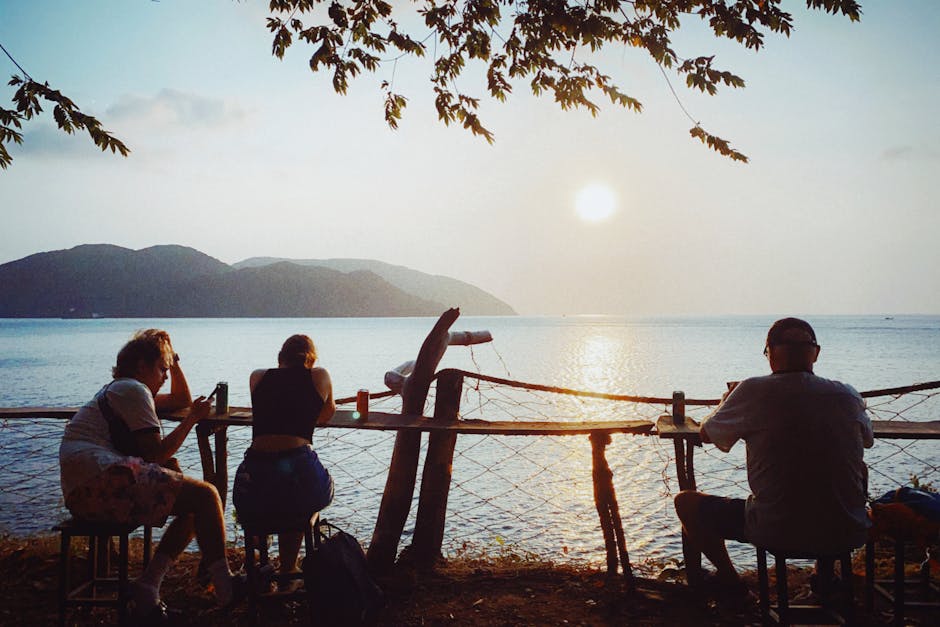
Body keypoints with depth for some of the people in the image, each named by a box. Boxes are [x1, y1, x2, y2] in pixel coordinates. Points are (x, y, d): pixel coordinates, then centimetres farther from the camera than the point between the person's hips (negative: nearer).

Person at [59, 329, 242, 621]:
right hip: (102, 478, -11)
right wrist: (193, 418, -1)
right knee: (205, 496, -14)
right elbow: (158, 453, -8)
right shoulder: (133, 389, -3)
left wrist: (174, 362, 30)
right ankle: (225, 585, -10)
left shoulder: (117, 390, 29)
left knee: (194, 510, 11)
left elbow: (181, 400, 40)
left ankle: (148, 587, 2)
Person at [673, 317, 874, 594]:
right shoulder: (848, 395, -1)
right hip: (847, 535, 4)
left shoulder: (753, 391, -11)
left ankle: (728, 578, 28)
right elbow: (867, 439, 21)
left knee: (685, 501, 17)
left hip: (775, 534, -3)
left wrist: (727, 400, 25)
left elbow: (706, 434, 5)